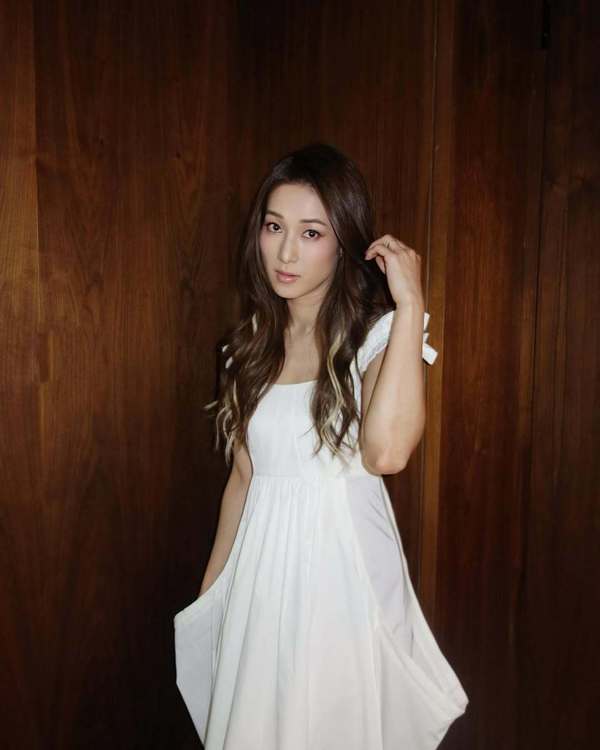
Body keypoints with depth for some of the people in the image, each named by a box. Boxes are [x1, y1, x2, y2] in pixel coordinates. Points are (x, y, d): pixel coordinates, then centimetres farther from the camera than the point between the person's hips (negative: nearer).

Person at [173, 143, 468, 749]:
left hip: (343, 565, -4)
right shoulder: (253, 342, 4)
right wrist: (210, 589, 15)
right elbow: (243, 476, 10)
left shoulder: (378, 332, -12)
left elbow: (386, 451, -32)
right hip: (262, 569, 5)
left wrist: (410, 303, -26)